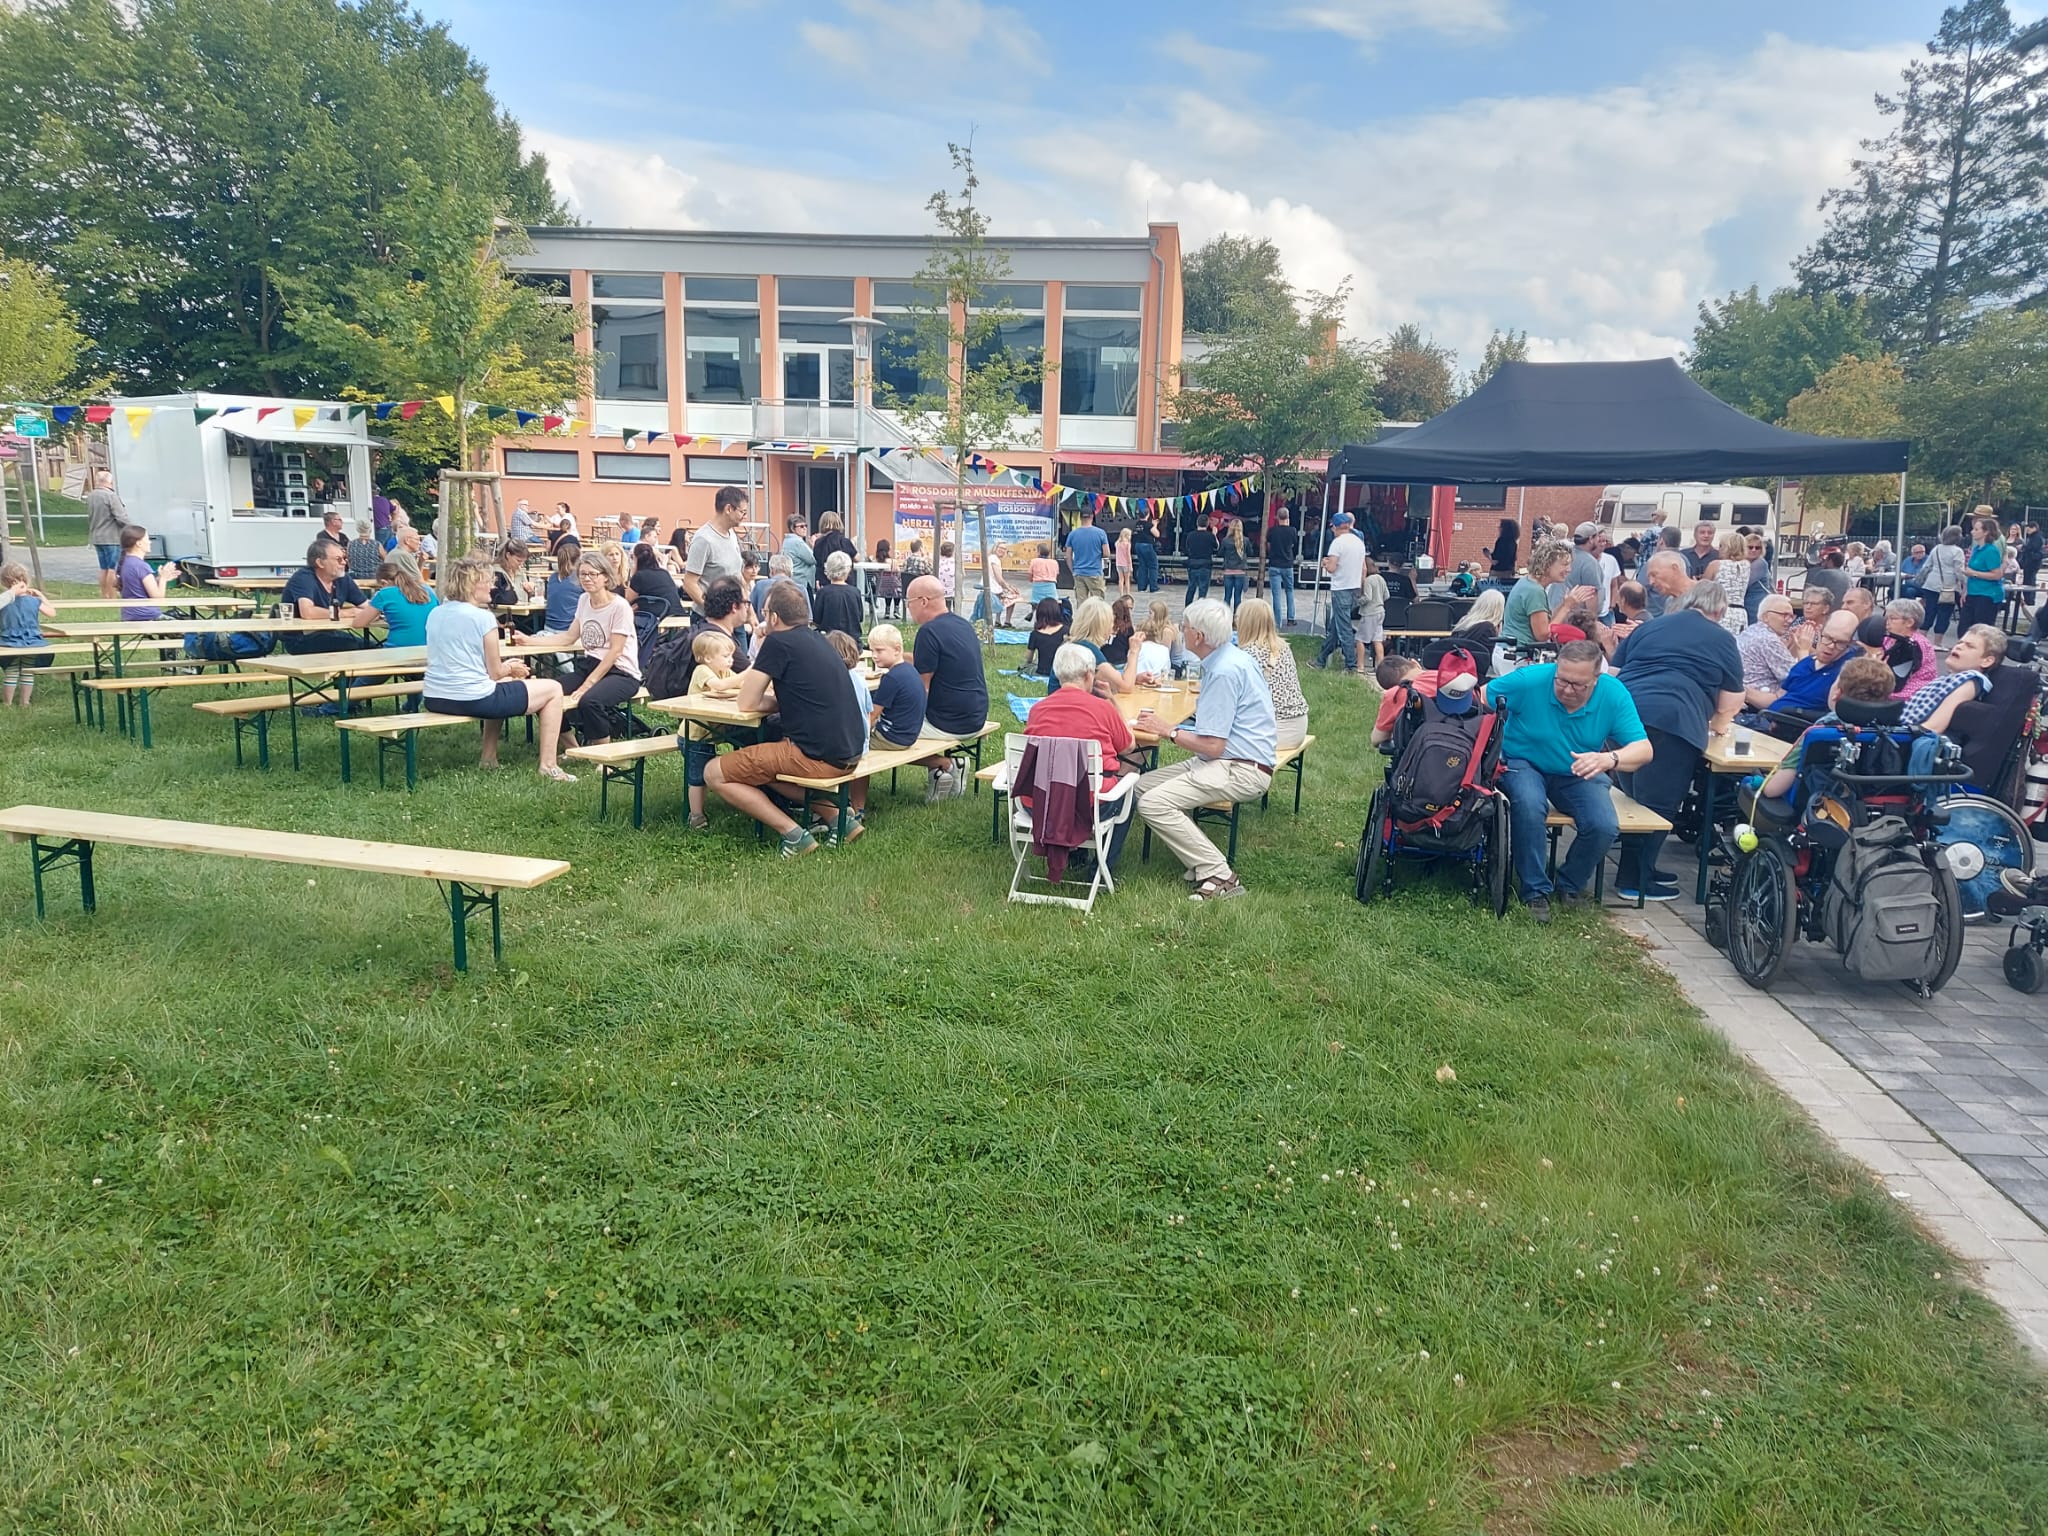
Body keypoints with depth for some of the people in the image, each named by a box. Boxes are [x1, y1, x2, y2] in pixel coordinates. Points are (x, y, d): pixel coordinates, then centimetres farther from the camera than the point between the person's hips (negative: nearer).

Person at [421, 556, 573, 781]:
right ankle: (548, 765, 3)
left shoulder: (434, 614, 9)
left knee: (503, 685, 38)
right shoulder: (483, 617, -12)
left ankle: (490, 757, 37)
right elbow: (495, 673, -8)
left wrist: (505, 667, 21)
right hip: (473, 701, -8)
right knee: (553, 688, 7)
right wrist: (511, 668, 14)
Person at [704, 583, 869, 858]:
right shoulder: (818, 640, 15)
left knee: (714, 773, 0)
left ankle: (794, 835, -7)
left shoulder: (778, 641, -9)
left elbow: (747, 704, -4)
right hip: (850, 753, 9)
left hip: (818, 757, -9)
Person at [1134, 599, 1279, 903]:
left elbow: (1213, 746, -21)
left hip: (1241, 771, -11)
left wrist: (1167, 731, -8)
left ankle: (1219, 875, -17)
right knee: (1143, 785, 4)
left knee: (1153, 804, -23)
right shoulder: (1234, 658, 13)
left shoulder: (1225, 672, -19)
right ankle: (1202, 859, 0)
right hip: (1227, 761, 11)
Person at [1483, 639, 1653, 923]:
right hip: (1524, 765, -2)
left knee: (1605, 826, -23)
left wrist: (1608, 759, -40)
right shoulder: (1529, 680, -21)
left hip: (1578, 773, 2)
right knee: (1529, 806, -36)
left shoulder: (1613, 694, -14)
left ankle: (1569, 885, 10)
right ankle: (1535, 891, -15)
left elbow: (1643, 748, -16)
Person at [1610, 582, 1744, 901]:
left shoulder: (1649, 627, 25)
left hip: (1625, 714, 5)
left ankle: (1638, 870, 22)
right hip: (1674, 721, -5)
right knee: (1658, 805, 1)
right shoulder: (1723, 640, 14)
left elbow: (1613, 673, 24)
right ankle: (1636, 882, 4)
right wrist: (1716, 725, 34)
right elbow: (1730, 702, 15)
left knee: (1636, 798, 15)